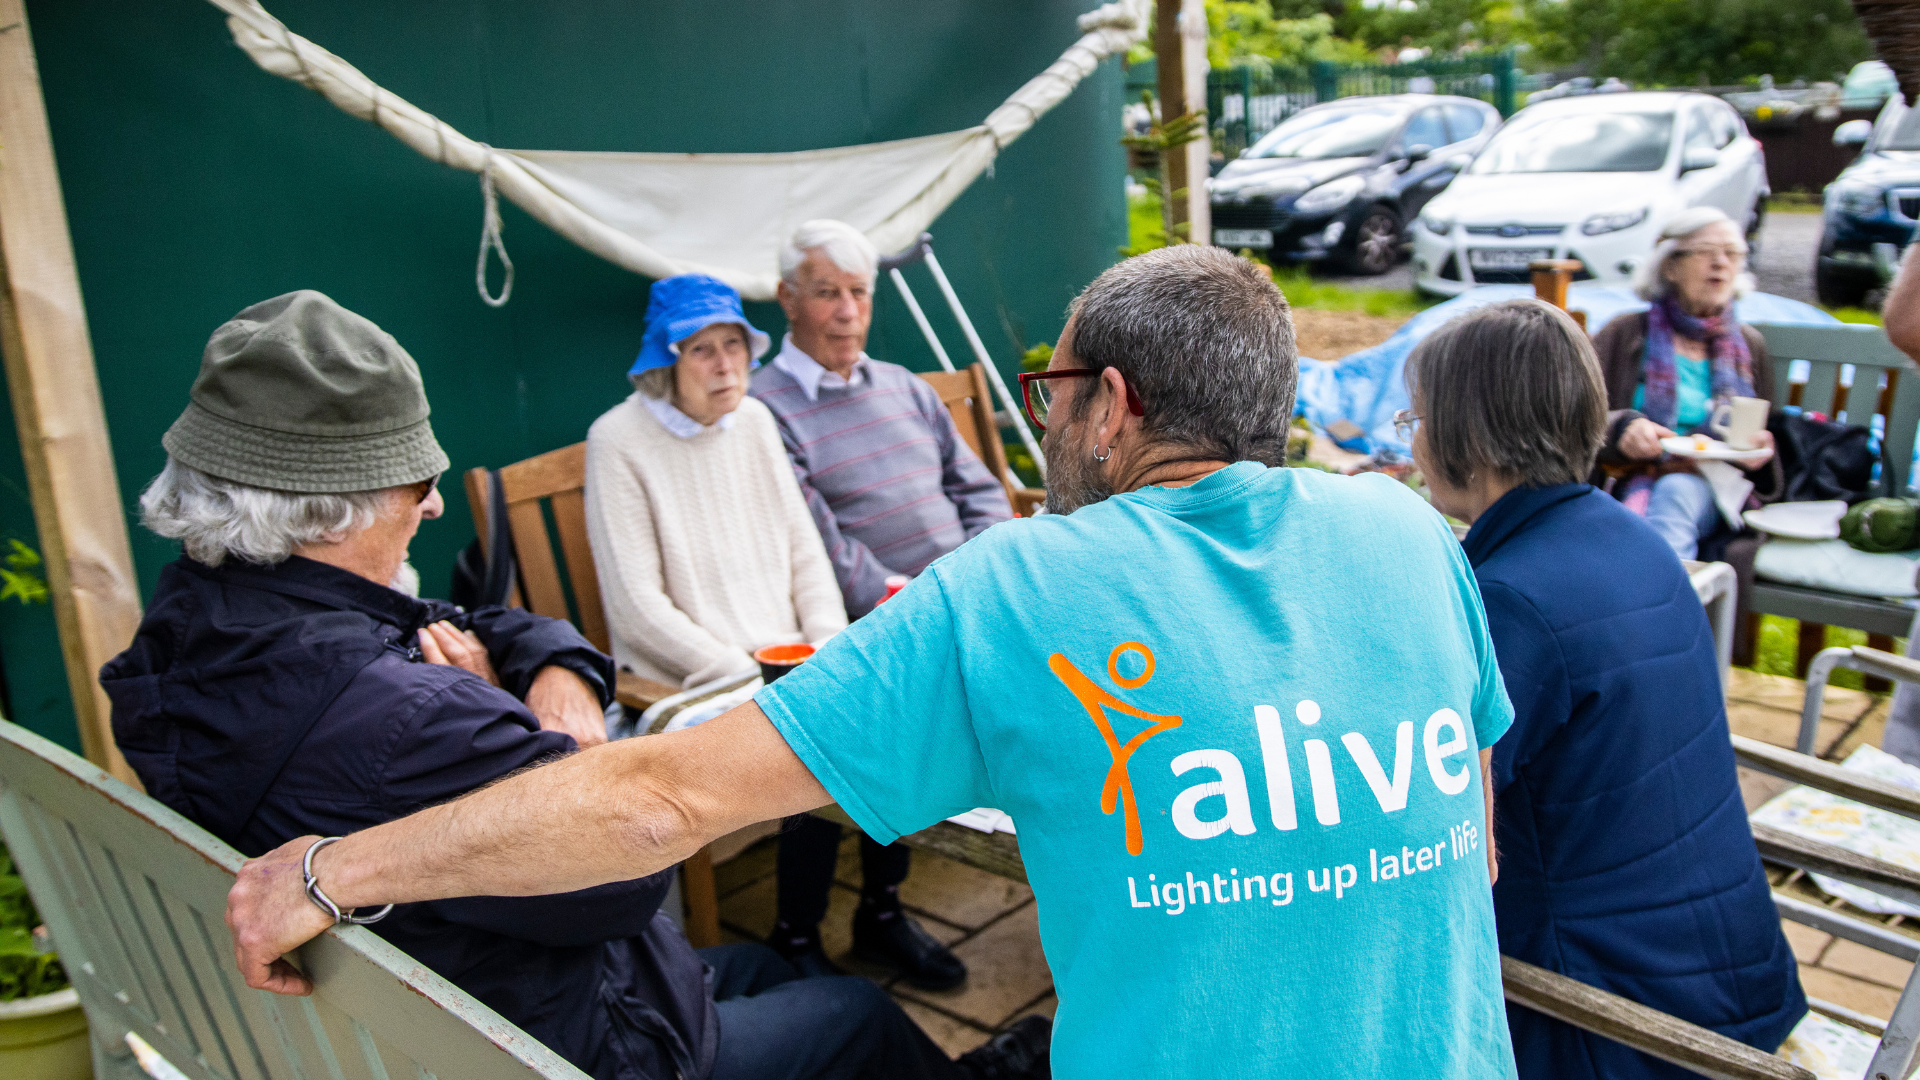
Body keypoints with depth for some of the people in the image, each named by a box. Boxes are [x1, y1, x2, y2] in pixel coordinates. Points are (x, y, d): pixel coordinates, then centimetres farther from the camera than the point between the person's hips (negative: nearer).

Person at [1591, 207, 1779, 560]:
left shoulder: (1748, 346, 22)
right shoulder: (1624, 335, 12)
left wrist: (1757, 454, 0)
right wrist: (1622, 428, -20)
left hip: (1711, 493, 2)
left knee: (1675, 491, -35)